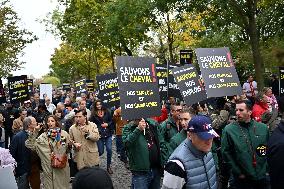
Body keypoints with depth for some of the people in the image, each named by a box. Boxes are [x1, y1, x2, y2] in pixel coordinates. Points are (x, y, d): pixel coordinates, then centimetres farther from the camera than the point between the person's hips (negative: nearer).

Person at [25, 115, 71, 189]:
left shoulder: (64, 134, -1)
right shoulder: (43, 136, 0)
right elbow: (29, 144, -8)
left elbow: (70, 146, 12)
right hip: (49, 168, 0)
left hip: (62, 168, 0)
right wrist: (35, 131, -13)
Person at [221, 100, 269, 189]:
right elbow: (226, 154, -8)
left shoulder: (263, 128, 1)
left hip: (262, 178, 3)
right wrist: (238, 173, -9)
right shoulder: (228, 130, -9)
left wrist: (267, 170, 3)